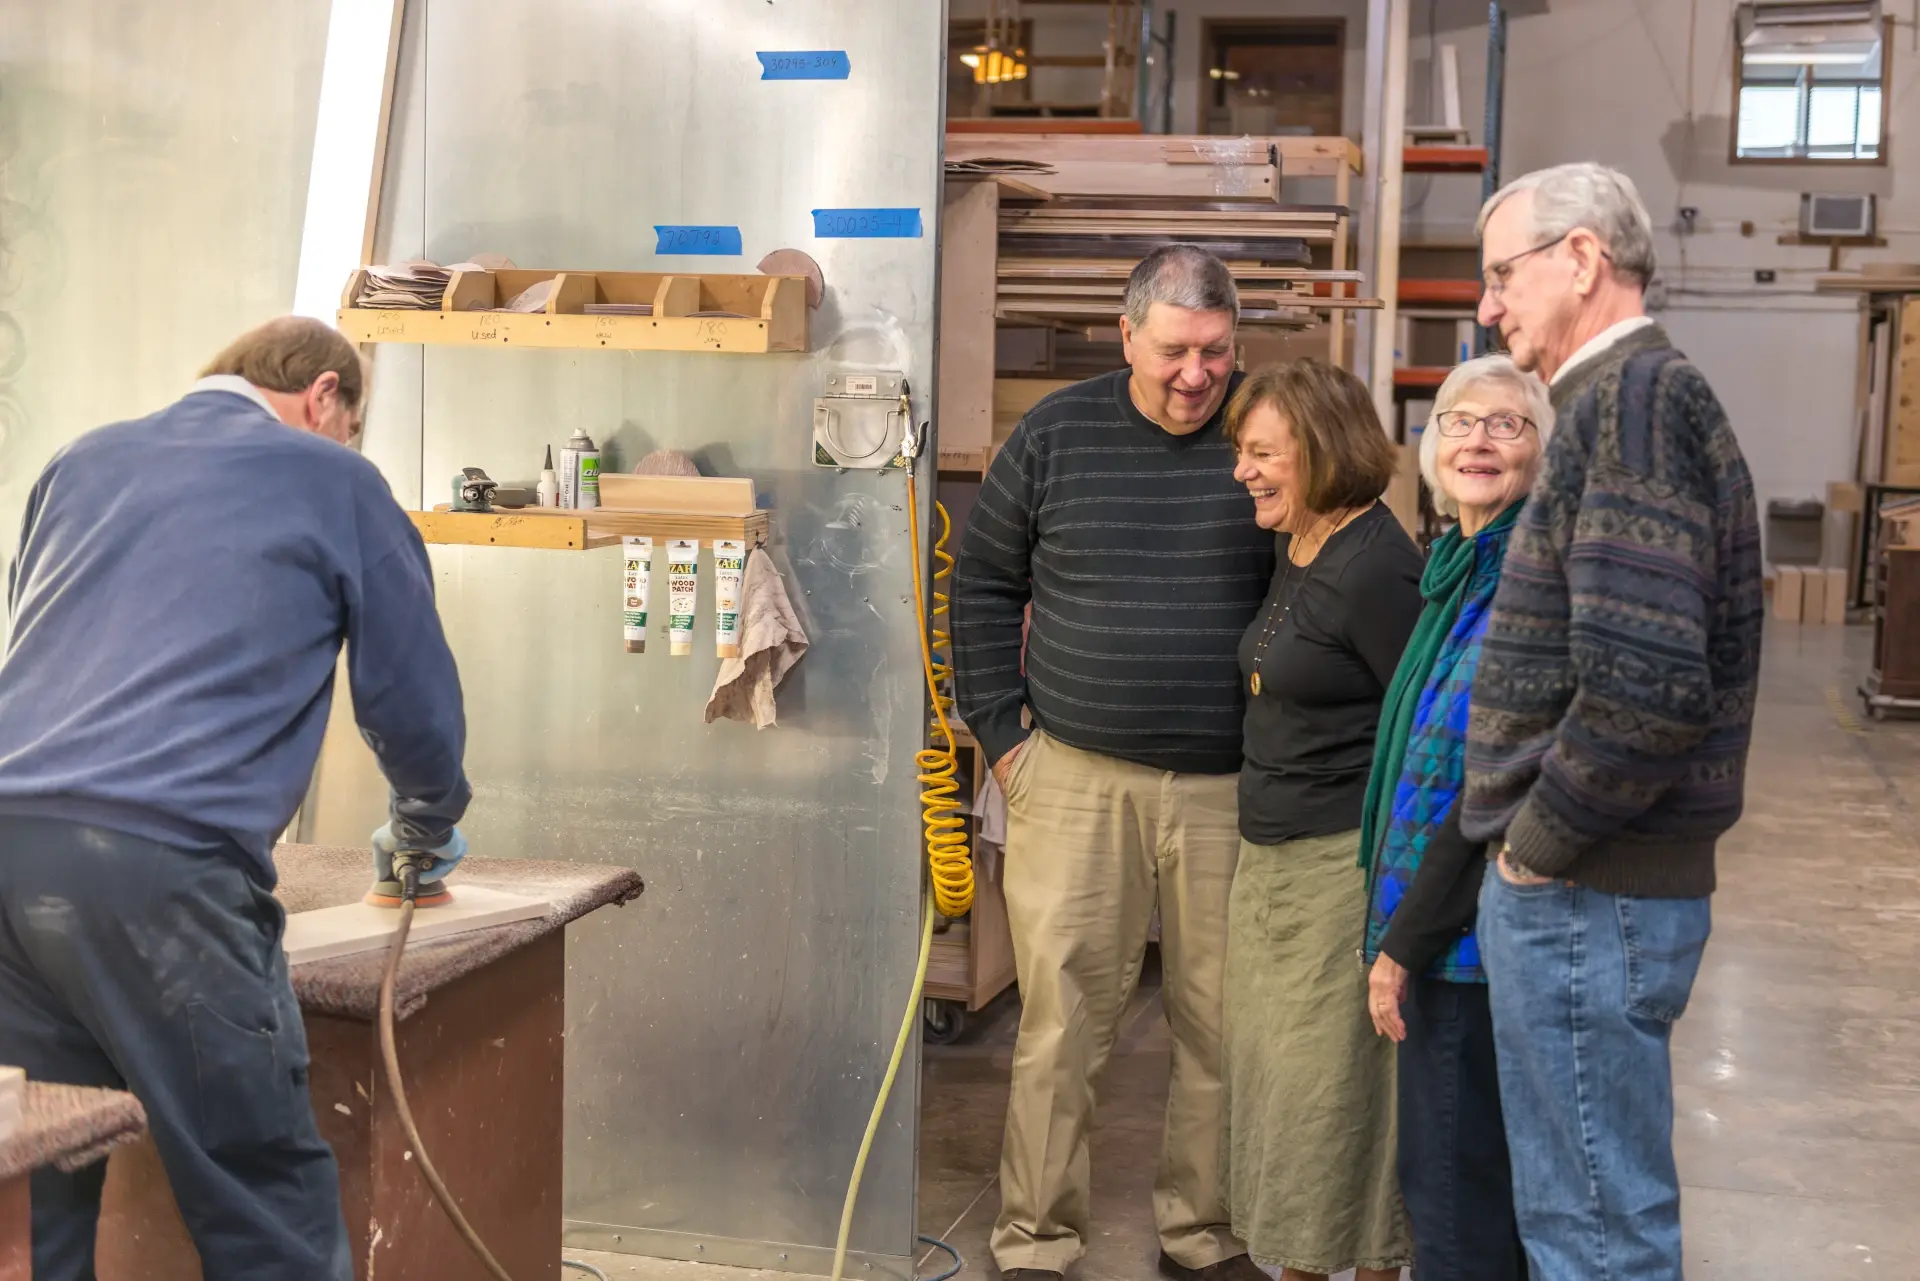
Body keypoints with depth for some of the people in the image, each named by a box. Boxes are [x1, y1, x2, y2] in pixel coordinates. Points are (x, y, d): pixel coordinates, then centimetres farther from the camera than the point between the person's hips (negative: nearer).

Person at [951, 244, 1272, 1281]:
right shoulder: (1056, 435, 2)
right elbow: (985, 585, 9)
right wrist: (1000, 735, 4)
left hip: (1231, 789, 1)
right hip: (1077, 779, 0)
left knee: (1221, 1025, 8)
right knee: (1061, 1021, 2)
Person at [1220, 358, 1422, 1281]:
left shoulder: (1374, 570, -18)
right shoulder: (1294, 555, 10)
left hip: (1345, 862, -10)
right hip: (1270, 856, 10)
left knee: (1336, 1080, 0)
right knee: (1270, 1069, 16)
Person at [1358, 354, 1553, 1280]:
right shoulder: (1457, 566, 12)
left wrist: (1405, 944, -17)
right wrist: (1401, 932, 15)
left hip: (1478, 929, -9)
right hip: (1436, 920, 9)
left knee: (1453, 1180, 2)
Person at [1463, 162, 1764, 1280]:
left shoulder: (1632, 401, -17)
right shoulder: (1647, 395, 15)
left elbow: (1644, 684, -27)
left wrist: (1540, 844, -14)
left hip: (1585, 896, -10)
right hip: (1608, 880, 10)